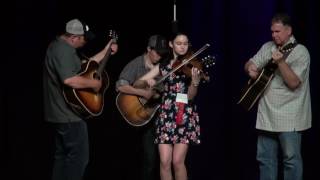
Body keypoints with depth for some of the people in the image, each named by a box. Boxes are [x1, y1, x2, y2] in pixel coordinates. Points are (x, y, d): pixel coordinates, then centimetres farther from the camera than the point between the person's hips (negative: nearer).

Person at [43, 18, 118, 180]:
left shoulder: (60, 46, 13)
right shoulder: (64, 50, -22)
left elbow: (83, 66, 22)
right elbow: (69, 80, -36)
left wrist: (105, 52, 19)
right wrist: (94, 83, -21)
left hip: (61, 112, 11)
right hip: (69, 113, -11)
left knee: (63, 155, 17)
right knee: (78, 156, -4)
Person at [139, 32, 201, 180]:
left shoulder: (191, 66, 3)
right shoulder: (163, 66, 10)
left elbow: (190, 96, -7)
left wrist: (195, 82, -27)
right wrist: (147, 80, -10)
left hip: (185, 115, -2)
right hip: (166, 114, 2)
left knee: (178, 161, -10)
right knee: (165, 161, -8)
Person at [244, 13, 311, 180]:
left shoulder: (300, 52, -10)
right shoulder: (267, 47, 10)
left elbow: (293, 83, -19)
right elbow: (249, 64, 17)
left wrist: (280, 61, -29)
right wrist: (250, 69, -6)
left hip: (289, 118, -6)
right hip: (266, 115, 6)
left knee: (291, 158, -2)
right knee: (265, 158, 10)